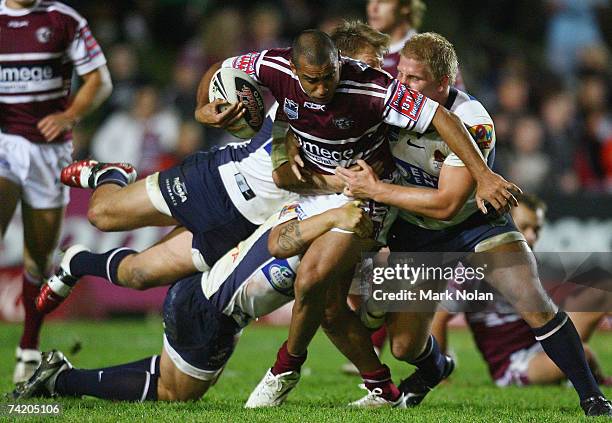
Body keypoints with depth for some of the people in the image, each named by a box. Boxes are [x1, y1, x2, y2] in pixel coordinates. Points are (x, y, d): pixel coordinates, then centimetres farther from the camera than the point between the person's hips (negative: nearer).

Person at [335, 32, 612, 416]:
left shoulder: (473, 124, -29)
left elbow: (446, 204, -32)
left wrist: (375, 190, -32)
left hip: (474, 221, -4)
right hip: (415, 232, 4)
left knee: (534, 304, -23)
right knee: (404, 347, 1)